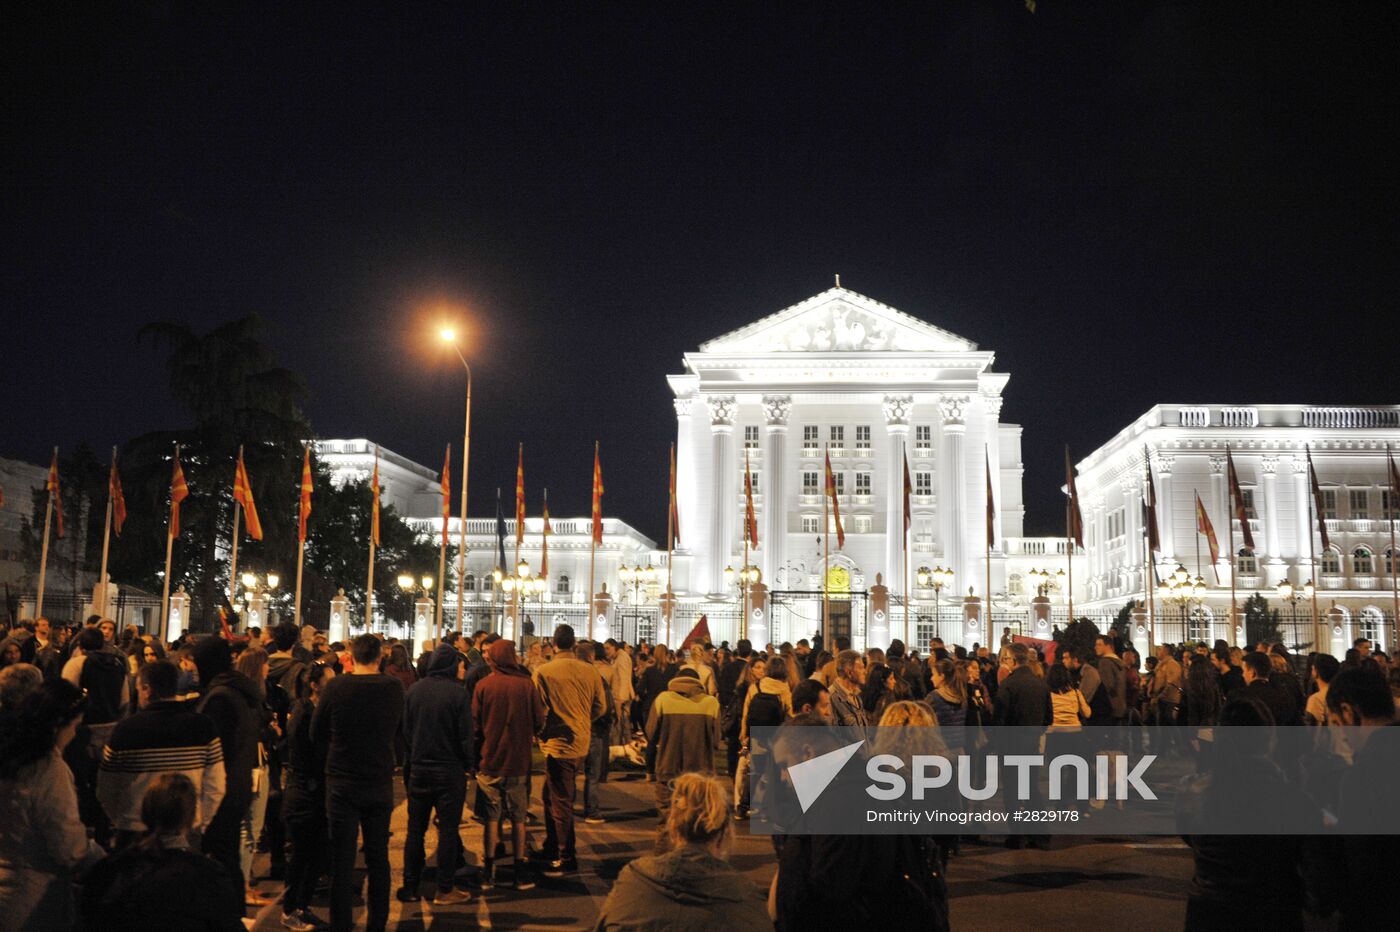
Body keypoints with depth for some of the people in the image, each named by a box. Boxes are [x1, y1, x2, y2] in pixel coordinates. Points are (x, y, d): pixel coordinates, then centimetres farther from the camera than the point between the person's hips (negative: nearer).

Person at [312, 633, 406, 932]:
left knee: (342, 861, 7)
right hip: (380, 784, 2)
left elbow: (316, 733, -2)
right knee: (378, 858, 15)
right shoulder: (394, 688, -8)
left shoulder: (336, 687, -13)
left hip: (342, 784, -2)